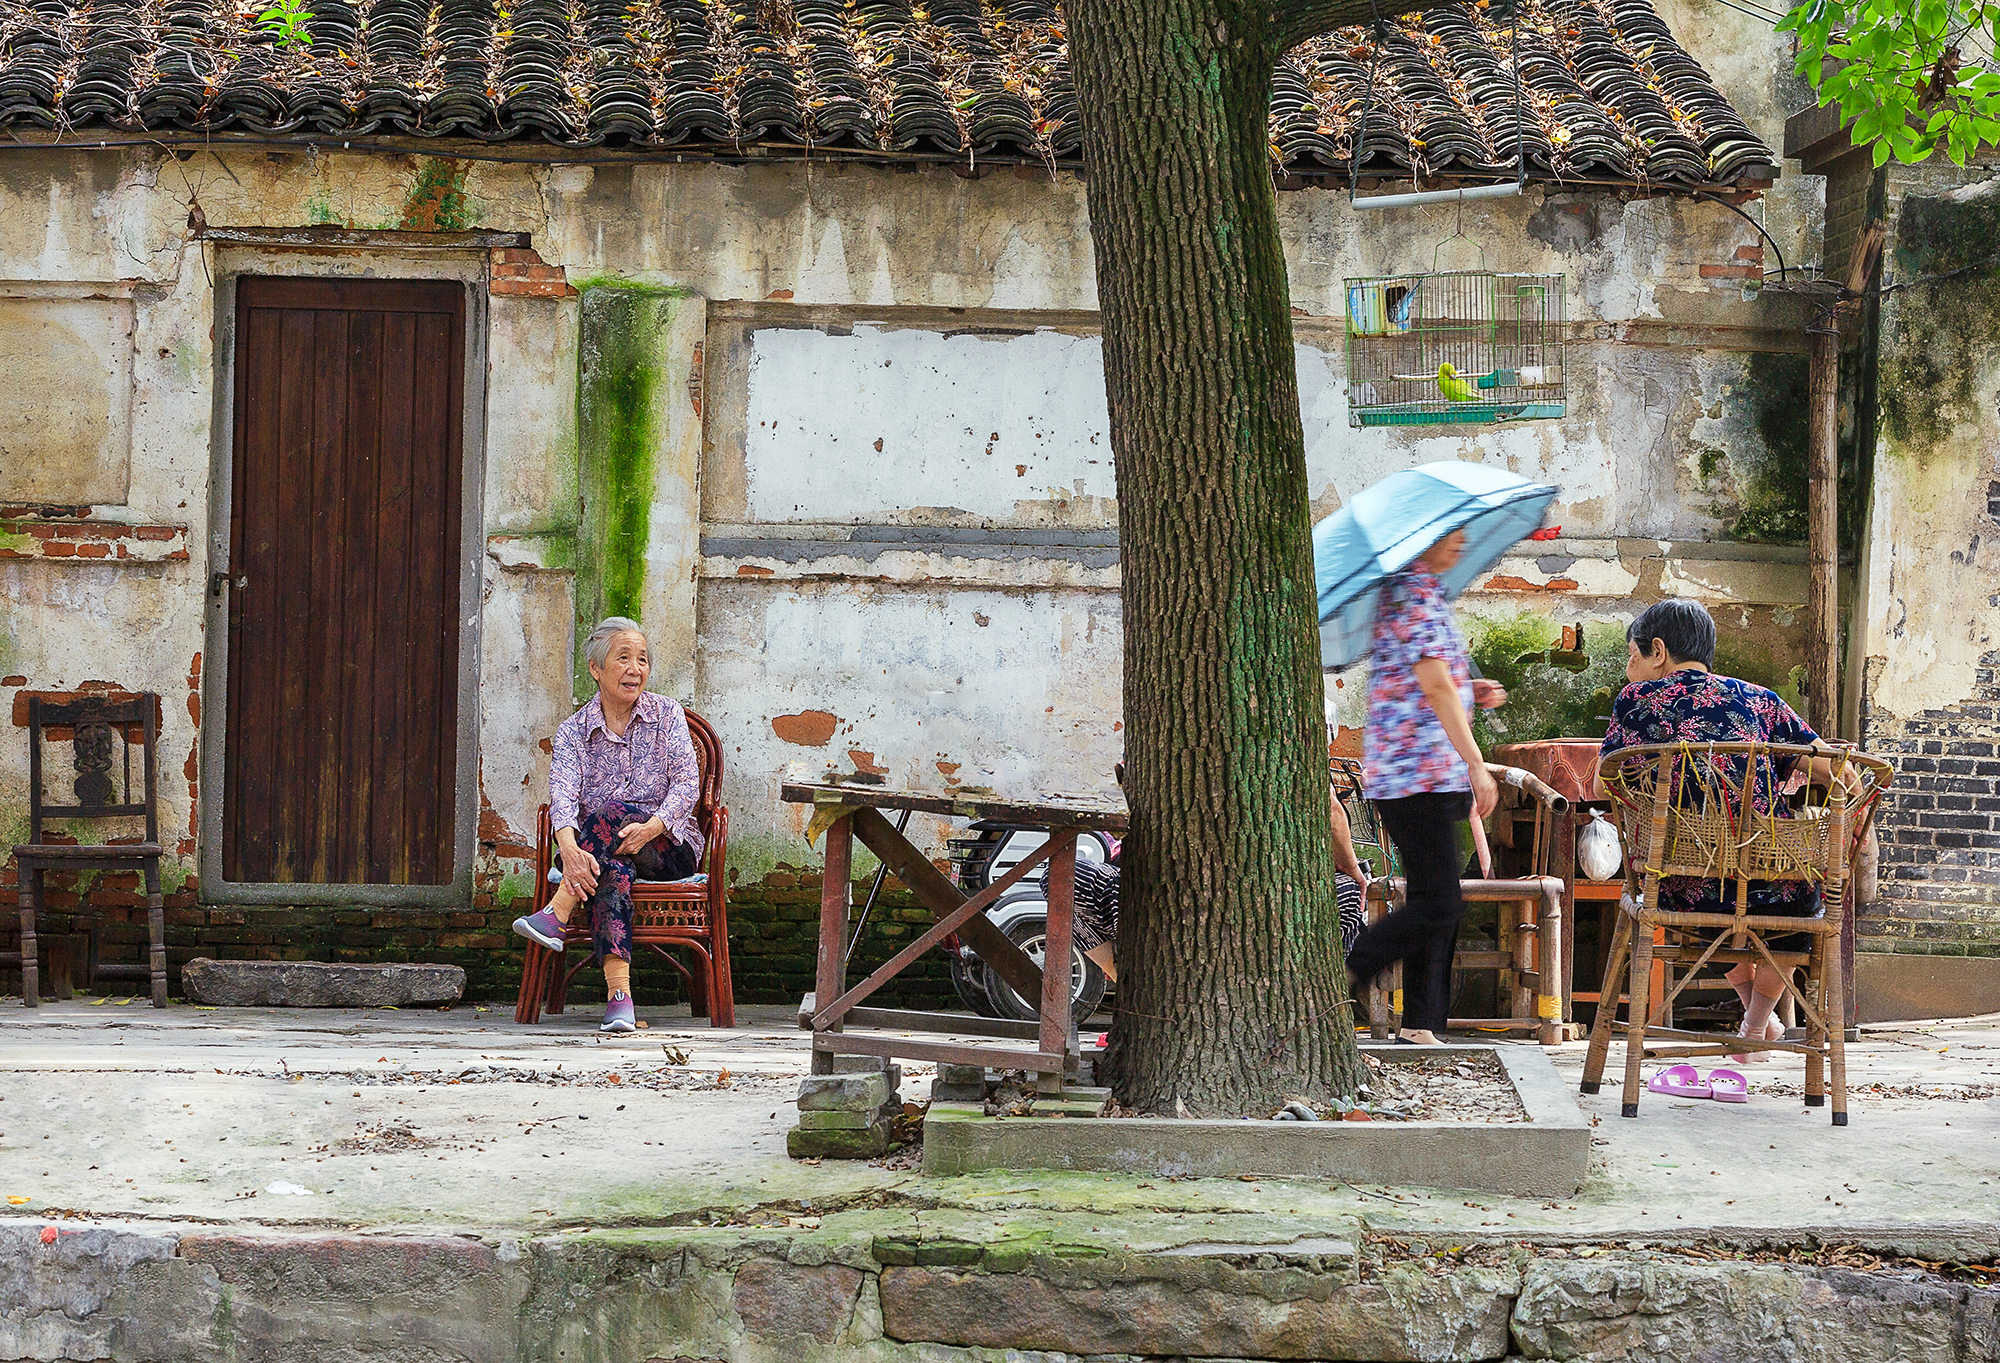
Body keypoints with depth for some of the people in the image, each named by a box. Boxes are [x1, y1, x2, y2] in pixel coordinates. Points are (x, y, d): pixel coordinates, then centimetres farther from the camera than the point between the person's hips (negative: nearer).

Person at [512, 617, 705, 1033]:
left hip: (670, 846, 0)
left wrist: (651, 827, -27)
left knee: (610, 813, -33)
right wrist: (569, 848, -35)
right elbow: (563, 793, -12)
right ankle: (619, 993, -50)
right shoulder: (572, 732, 6)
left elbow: (686, 783, -5)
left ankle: (555, 916, -38)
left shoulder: (667, 713, 6)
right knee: (612, 870, -37)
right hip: (600, 851, 0)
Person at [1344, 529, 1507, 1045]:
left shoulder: (1425, 591, 21)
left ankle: (1419, 1025, 10)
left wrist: (1472, 691, 11)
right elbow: (1435, 687, -18)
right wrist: (1477, 766, -19)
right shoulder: (1414, 595, -12)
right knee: (1438, 904, -13)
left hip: (1431, 777, 10)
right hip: (1417, 774, -10)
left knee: (1436, 902, 8)